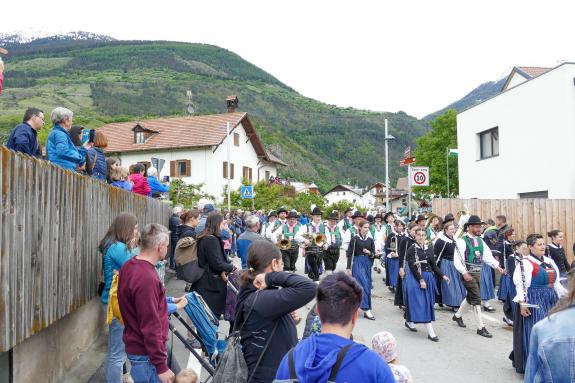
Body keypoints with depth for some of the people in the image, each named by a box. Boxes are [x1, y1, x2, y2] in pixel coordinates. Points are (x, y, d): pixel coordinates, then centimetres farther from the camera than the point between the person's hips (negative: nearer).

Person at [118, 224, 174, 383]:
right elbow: (150, 327, -26)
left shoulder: (129, 266, 2)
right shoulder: (147, 278, -28)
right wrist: (161, 366, -20)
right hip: (146, 354, -9)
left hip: (135, 344, 9)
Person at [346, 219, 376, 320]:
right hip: (357, 263, -6)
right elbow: (350, 254, -6)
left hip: (367, 263, 6)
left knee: (367, 285, 10)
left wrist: (369, 252, -11)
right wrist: (349, 268, -9)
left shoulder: (370, 239, 6)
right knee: (364, 285, -12)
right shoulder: (355, 239, -7)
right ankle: (367, 309, -7)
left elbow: (373, 254, 12)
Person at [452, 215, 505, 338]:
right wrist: (464, 273, -24)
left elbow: (487, 256, 6)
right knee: (476, 299, -7)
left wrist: (497, 266, -9)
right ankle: (481, 327, 1)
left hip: (478, 273, 8)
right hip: (468, 274, -7)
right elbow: (457, 260, -16)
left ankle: (457, 316, 40)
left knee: (471, 297, 20)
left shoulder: (480, 241, 10)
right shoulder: (462, 241, -12)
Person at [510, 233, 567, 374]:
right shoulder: (525, 263, -12)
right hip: (533, 302, -8)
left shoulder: (549, 262, 11)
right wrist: (522, 304, -20)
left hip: (550, 301, 8)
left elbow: (556, 283, 20)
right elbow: (520, 284, -15)